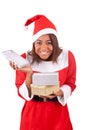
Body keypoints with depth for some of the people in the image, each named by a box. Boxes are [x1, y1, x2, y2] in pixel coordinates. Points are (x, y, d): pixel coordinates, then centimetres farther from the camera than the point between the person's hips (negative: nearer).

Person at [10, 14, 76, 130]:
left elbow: (70, 84, 0)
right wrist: (29, 73, -27)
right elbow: (22, 93, -10)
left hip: (58, 112, 1)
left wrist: (58, 93, -20)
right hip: (33, 113, 0)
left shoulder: (67, 56, -11)